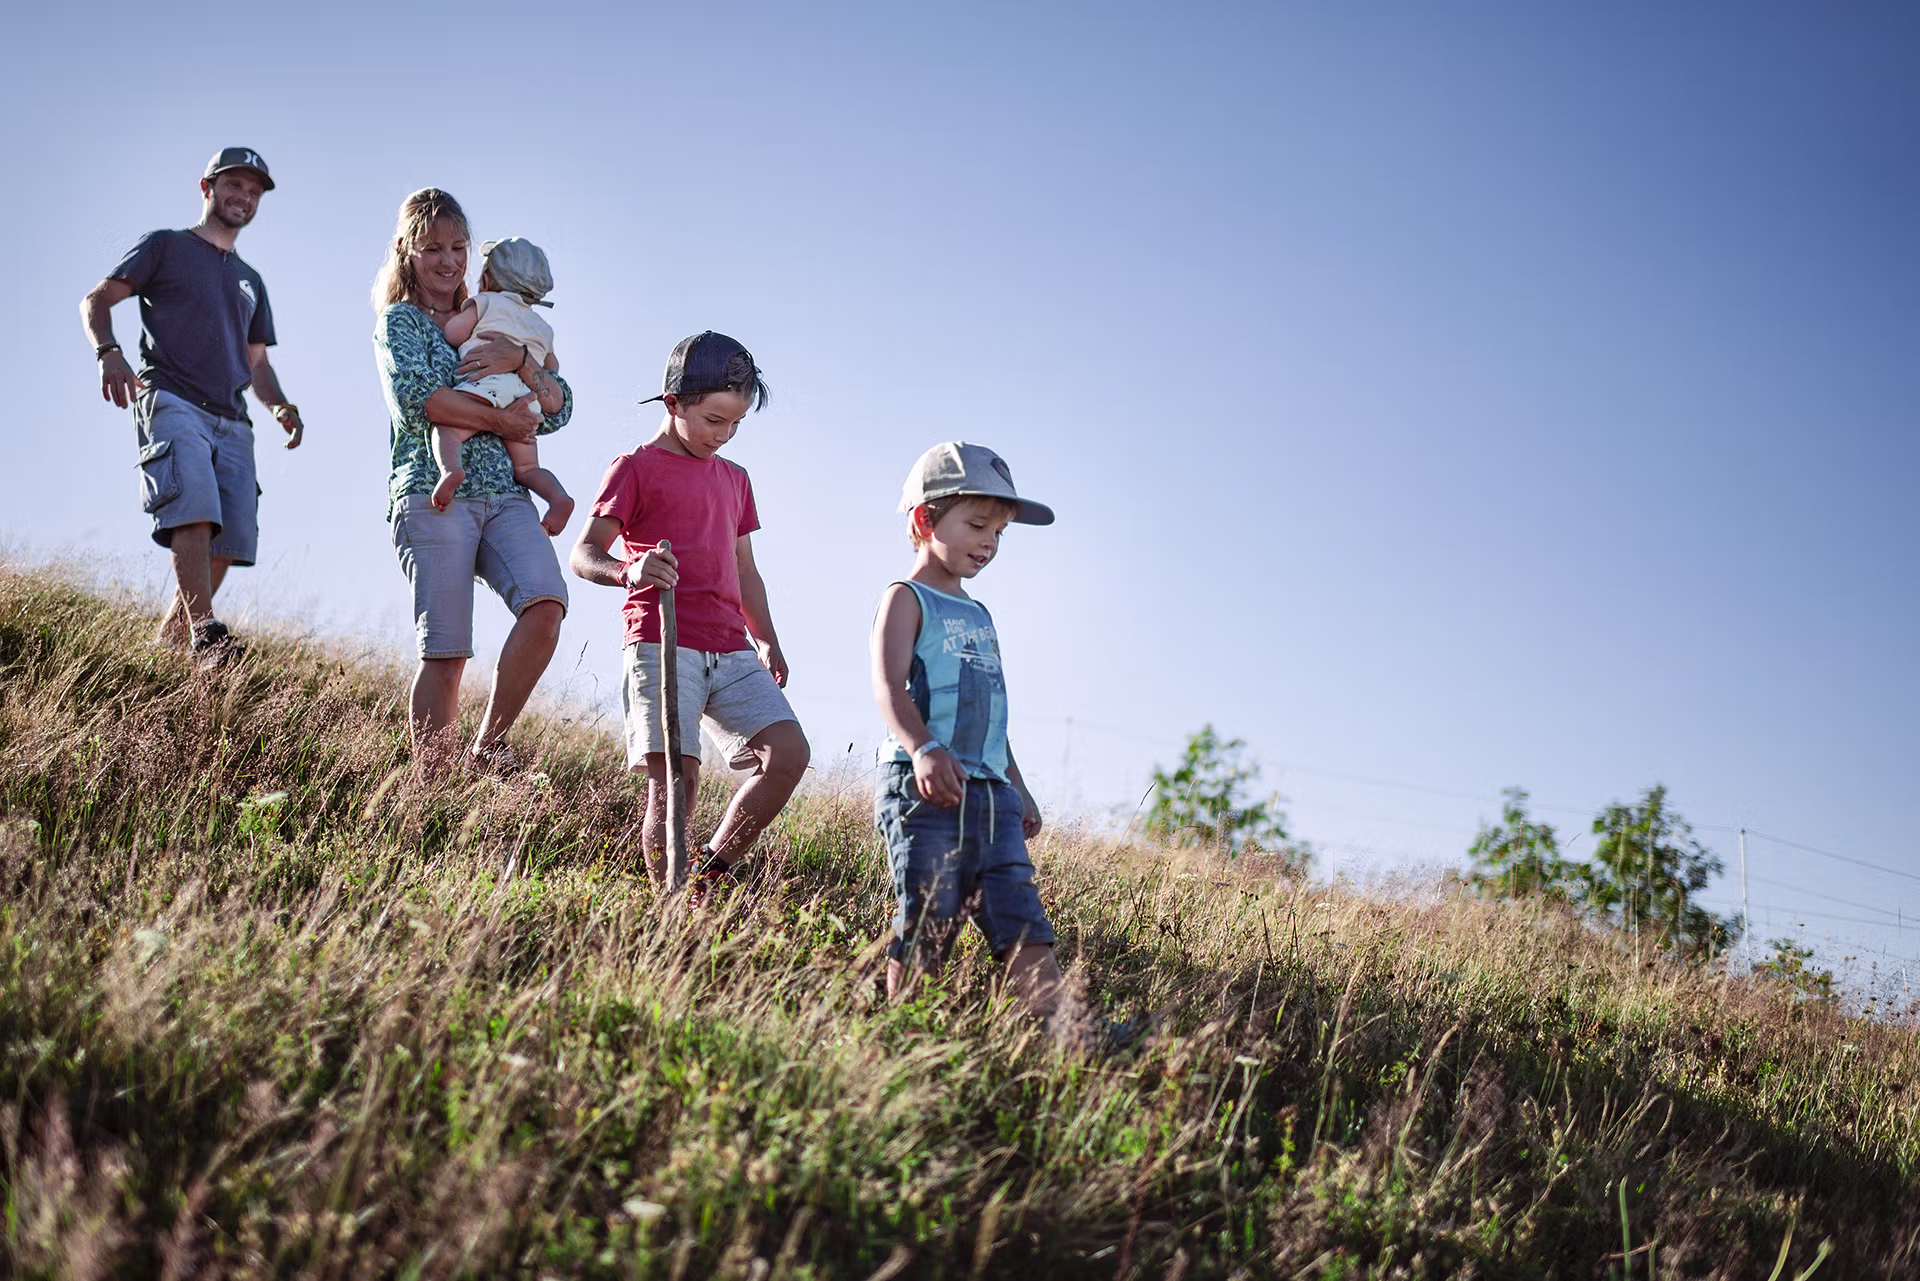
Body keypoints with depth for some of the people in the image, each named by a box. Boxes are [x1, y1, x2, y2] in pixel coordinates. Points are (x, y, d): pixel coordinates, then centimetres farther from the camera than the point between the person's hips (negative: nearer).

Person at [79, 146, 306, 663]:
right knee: (194, 510, -28)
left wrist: (282, 406, 9)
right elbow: (96, 300, 8)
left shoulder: (251, 282, 31)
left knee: (227, 543, -9)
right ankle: (206, 633, -39)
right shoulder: (166, 246, 16)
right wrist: (108, 353, -13)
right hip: (172, 402, -5)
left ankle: (163, 650, -2)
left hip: (232, 422, 5)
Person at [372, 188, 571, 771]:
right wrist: (500, 420, -5)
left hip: (504, 496, 4)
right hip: (434, 491, -4)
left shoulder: (485, 326, 25)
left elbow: (559, 410, 16)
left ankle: (487, 747, -10)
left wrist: (521, 360, -2)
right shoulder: (400, 320, 12)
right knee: (446, 652, -11)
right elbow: (415, 395, -10)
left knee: (546, 603, -22)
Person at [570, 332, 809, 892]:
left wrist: (767, 641, 19)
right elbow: (584, 554, -5)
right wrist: (628, 570, -27)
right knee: (673, 778, -13)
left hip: (732, 651, 6)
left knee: (788, 753, -9)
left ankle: (711, 875, 5)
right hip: (662, 645, -6)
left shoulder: (734, 478, 25)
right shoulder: (635, 468, 4)